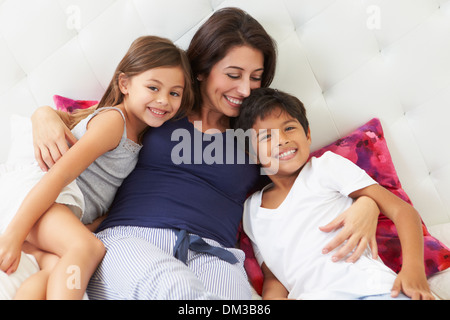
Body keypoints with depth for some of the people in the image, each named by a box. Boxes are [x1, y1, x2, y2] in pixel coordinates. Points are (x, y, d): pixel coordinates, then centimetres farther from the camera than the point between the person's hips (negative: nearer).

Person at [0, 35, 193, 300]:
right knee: (89, 248, -35)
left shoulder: (140, 132, 21)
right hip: (40, 199, -7)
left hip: (71, 216, 7)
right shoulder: (112, 120, -7)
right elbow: (61, 174, -17)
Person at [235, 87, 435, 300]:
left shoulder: (328, 166, 8)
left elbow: (401, 210, 5)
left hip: (369, 288, -3)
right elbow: (273, 277, 17)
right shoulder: (251, 210, 17)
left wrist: (413, 269, -11)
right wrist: (273, 297, -8)